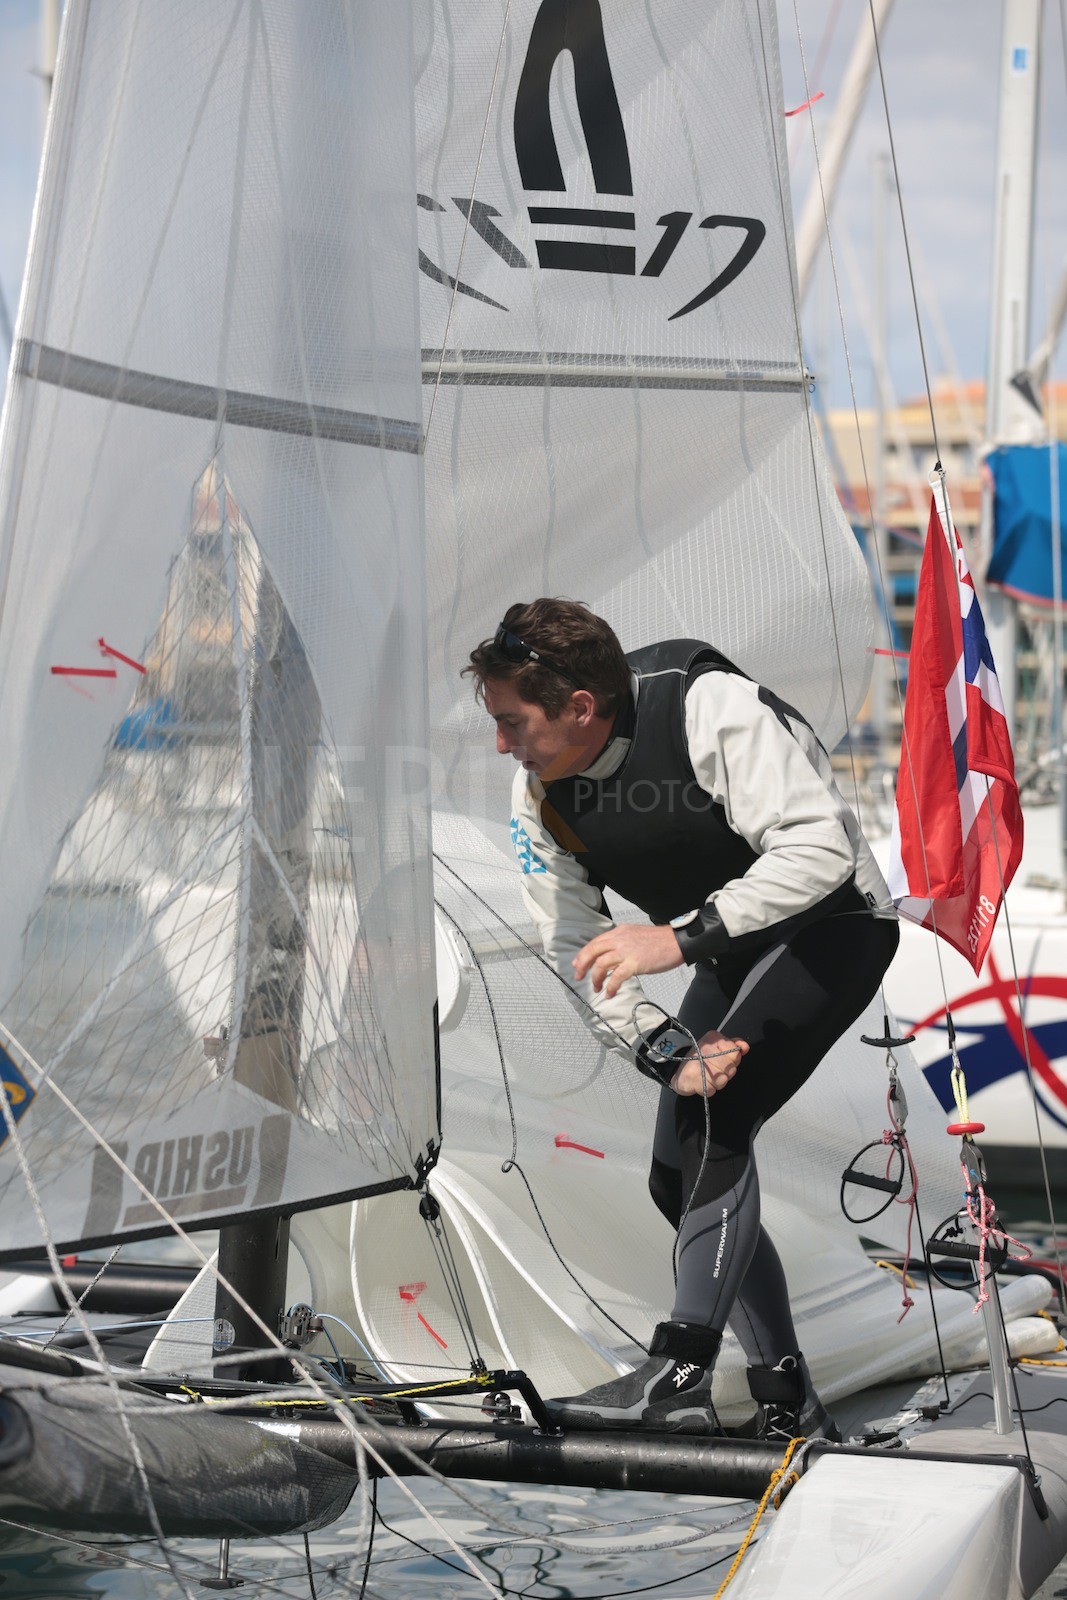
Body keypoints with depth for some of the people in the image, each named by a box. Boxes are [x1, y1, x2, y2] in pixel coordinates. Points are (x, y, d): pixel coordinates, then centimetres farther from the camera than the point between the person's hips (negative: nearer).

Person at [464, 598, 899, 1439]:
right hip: (729, 957, 8)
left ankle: (680, 1374, -25)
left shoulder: (710, 708, -29)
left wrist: (682, 936, -39)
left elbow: (819, 849, -33)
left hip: (829, 923, -8)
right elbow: (574, 942, -8)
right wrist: (663, 1048, -21)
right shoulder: (538, 794, -9)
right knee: (679, 1177, 4)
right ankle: (788, 1401, 13)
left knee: (712, 1124, -25)